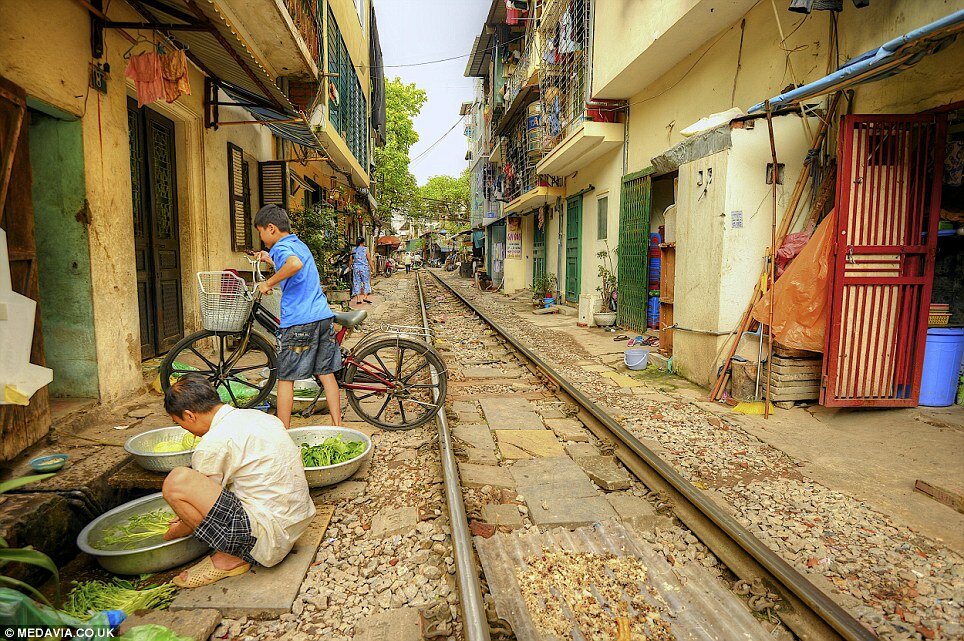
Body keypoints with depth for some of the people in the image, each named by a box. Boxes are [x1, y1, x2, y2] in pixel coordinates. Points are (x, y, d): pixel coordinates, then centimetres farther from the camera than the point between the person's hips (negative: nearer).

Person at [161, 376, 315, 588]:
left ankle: (230, 558, -1)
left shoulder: (214, 443, -15)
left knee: (177, 481, -15)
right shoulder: (254, 416, 11)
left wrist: (173, 533, 21)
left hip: (269, 537, -10)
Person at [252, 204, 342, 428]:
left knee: (285, 378, 4)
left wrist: (269, 283, -20)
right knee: (326, 373, 12)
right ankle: (337, 426, 16)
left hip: (298, 322, -8)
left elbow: (295, 264, -31)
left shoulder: (281, 247, -7)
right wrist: (269, 259, 34)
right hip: (324, 317, 8)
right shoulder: (299, 244, 19)